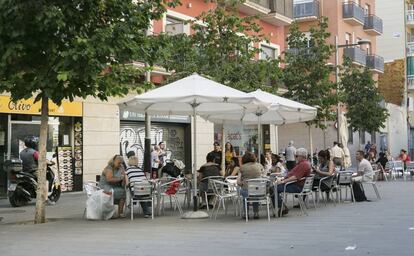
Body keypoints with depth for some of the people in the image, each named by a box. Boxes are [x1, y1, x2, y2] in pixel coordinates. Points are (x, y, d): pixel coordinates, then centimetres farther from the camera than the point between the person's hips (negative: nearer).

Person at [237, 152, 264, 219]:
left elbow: (238, 182, -2)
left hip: (247, 192, -2)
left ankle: (246, 213, 32)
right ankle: (256, 213, 32)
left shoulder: (242, 167, -1)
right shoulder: (259, 165, 5)